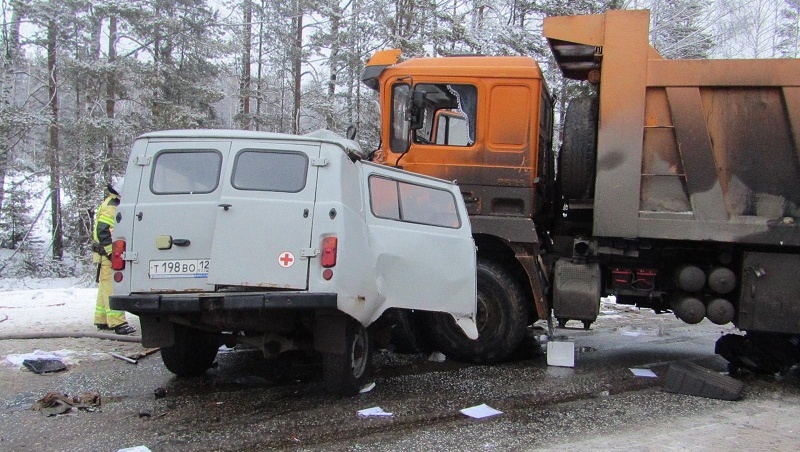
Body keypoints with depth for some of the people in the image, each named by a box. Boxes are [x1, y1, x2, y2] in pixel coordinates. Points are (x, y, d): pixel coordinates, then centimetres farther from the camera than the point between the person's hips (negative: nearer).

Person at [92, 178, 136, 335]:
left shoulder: (113, 206, 19)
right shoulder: (110, 208, -14)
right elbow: (102, 231, -22)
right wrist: (111, 252, -24)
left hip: (109, 255, 11)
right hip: (108, 256, -11)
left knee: (105, 287, 15)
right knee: (111, 288, -13)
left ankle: (102, 320, 23)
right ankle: (117, 322, -17)